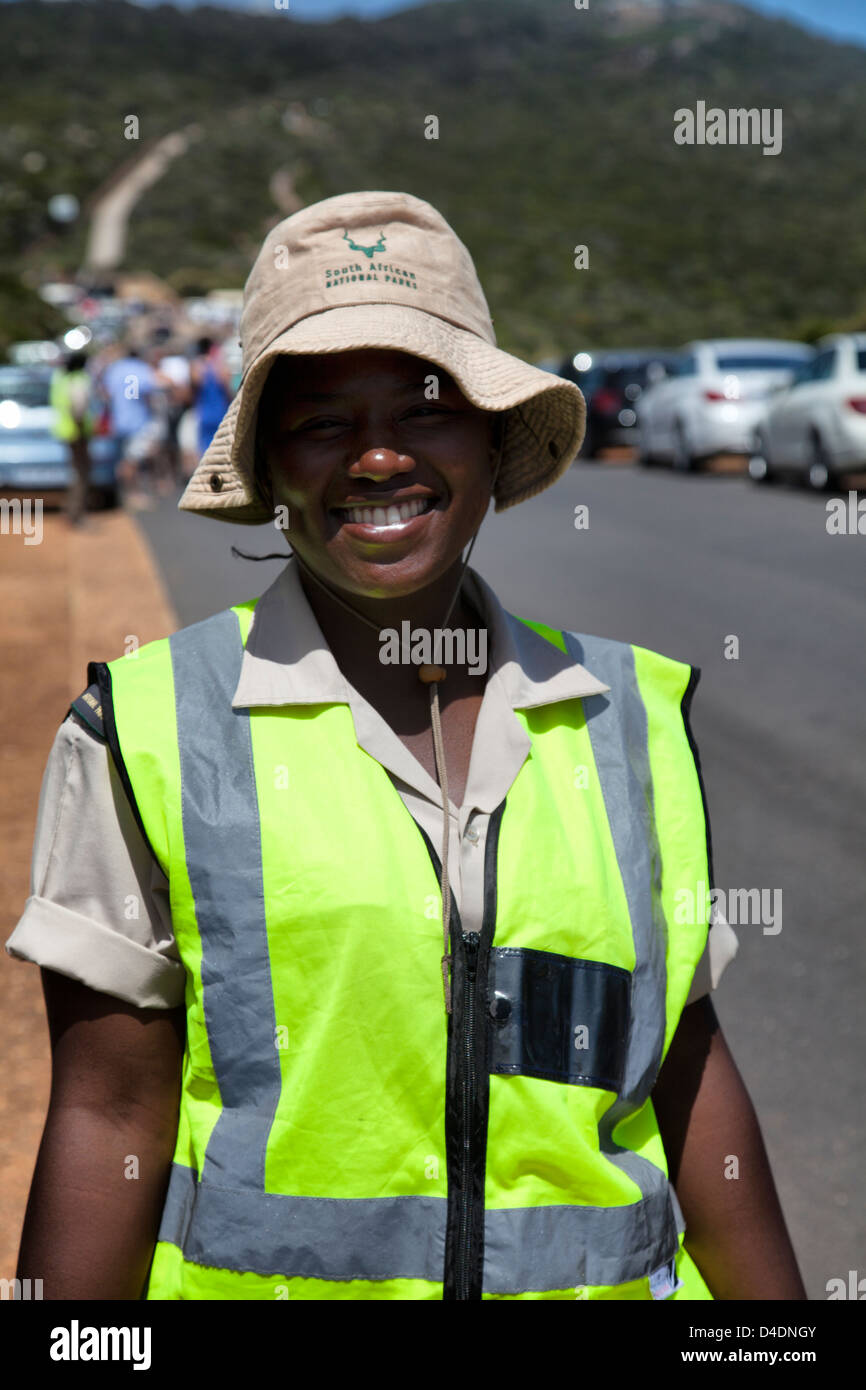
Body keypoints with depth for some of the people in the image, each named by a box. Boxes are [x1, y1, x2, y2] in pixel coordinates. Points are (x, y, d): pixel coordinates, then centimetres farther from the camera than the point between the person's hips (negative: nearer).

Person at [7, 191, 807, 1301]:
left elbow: (683, 1073, 6)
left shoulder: (633, 714, 1)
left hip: (607, 1280, 3)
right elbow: (110, 1118, -8)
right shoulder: (151, 730, -9)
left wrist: (778, 1307, 7)